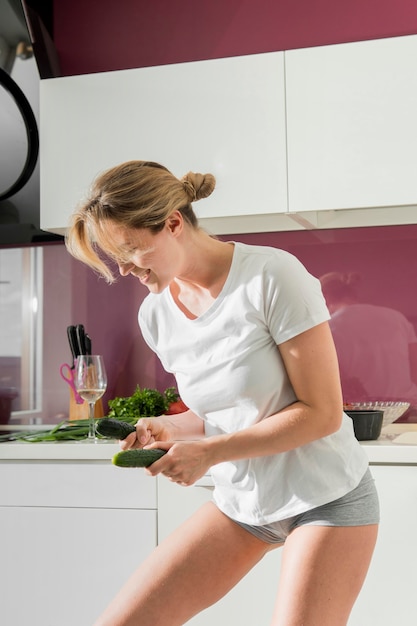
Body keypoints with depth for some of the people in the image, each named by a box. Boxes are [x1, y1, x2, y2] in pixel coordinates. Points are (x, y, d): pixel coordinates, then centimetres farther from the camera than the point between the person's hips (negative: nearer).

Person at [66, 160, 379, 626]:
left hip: (325, 498, -5)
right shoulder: (156, 313, -1)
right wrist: (169, 428, -9)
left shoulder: (272, 277, -20)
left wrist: (210, 452, -22)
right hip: (240, 501, 6)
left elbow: (322, 413, -18)